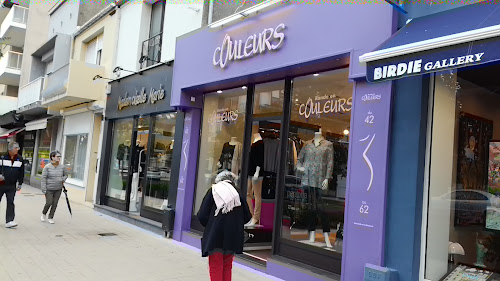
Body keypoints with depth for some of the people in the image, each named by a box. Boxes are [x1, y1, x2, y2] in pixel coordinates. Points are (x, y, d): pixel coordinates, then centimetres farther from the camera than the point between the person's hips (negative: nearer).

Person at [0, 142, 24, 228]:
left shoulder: (20, 159, 4)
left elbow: (21, 172, 9)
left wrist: (20, 184, 7)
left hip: (12, 186, 2)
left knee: (10, 203, -2)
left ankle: (9, 221, -2)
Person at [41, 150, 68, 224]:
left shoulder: (62, 167, 2)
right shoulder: (47, 167, -9)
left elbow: (66, 174, 19)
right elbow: (43, 178, -9)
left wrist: (63, 179, -2)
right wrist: (44, 190, -13)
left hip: (58, 189, 3)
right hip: (49, 189, -3)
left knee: (55, 204, 4)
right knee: (49, 203, -3)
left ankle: (51, 217, 20)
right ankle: (44, 214, 27)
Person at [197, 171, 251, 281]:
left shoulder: (213, 191, -4)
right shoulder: (237, 194, 1)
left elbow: (202, 216, -7)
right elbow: (247, 217, 3)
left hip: (215, 236, -2)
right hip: (233, 237, 2)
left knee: (215, 267, 9)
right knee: (227, 266, 17)